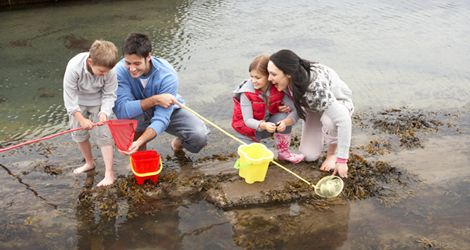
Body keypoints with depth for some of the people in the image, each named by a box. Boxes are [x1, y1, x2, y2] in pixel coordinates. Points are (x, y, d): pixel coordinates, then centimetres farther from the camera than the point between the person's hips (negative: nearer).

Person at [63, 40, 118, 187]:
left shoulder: (110, 70, -30)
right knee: (79, 132, 8)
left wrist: (104, 112, -35)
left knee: (104, 134, -7)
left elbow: (109, 95, -18)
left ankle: (109, 173, -3)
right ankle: (89, 163, 32)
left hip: (98, 101, -1)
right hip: (77, 100, 1)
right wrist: (81, 119, -27)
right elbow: (69, 95, -25)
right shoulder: (74, 67, -33)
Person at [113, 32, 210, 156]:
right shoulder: (120, 71, -28)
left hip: (168, 110, 0)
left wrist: (139, 142, -53)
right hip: (139, 115, 1)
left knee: (200, 136, -26)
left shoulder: (167, 75, -31)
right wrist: (155, 100, -43)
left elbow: (161, 119, -36)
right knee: (130, 112, -37)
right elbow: (121, 109, -36)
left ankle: (178, 143, 11)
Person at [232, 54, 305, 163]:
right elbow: (248, 120, -25)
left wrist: (285, 122, -47)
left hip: (268, 124, 2)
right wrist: (264, 125, -46)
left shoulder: (279, 89, -19)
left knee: (283, 116, -28)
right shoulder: (246, 93, -25)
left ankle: (283, 153, -10)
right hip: (248, 128, -2)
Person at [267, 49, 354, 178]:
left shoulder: (316, 88, -43)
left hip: (338, 103, -5)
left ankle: (332, 152, -9)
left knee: (329, 120, -40)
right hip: (313, 107, 5)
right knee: (309, 156, -5)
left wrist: (342, 160, -38)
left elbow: (344, 121, -42)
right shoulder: (286, 81, -24)